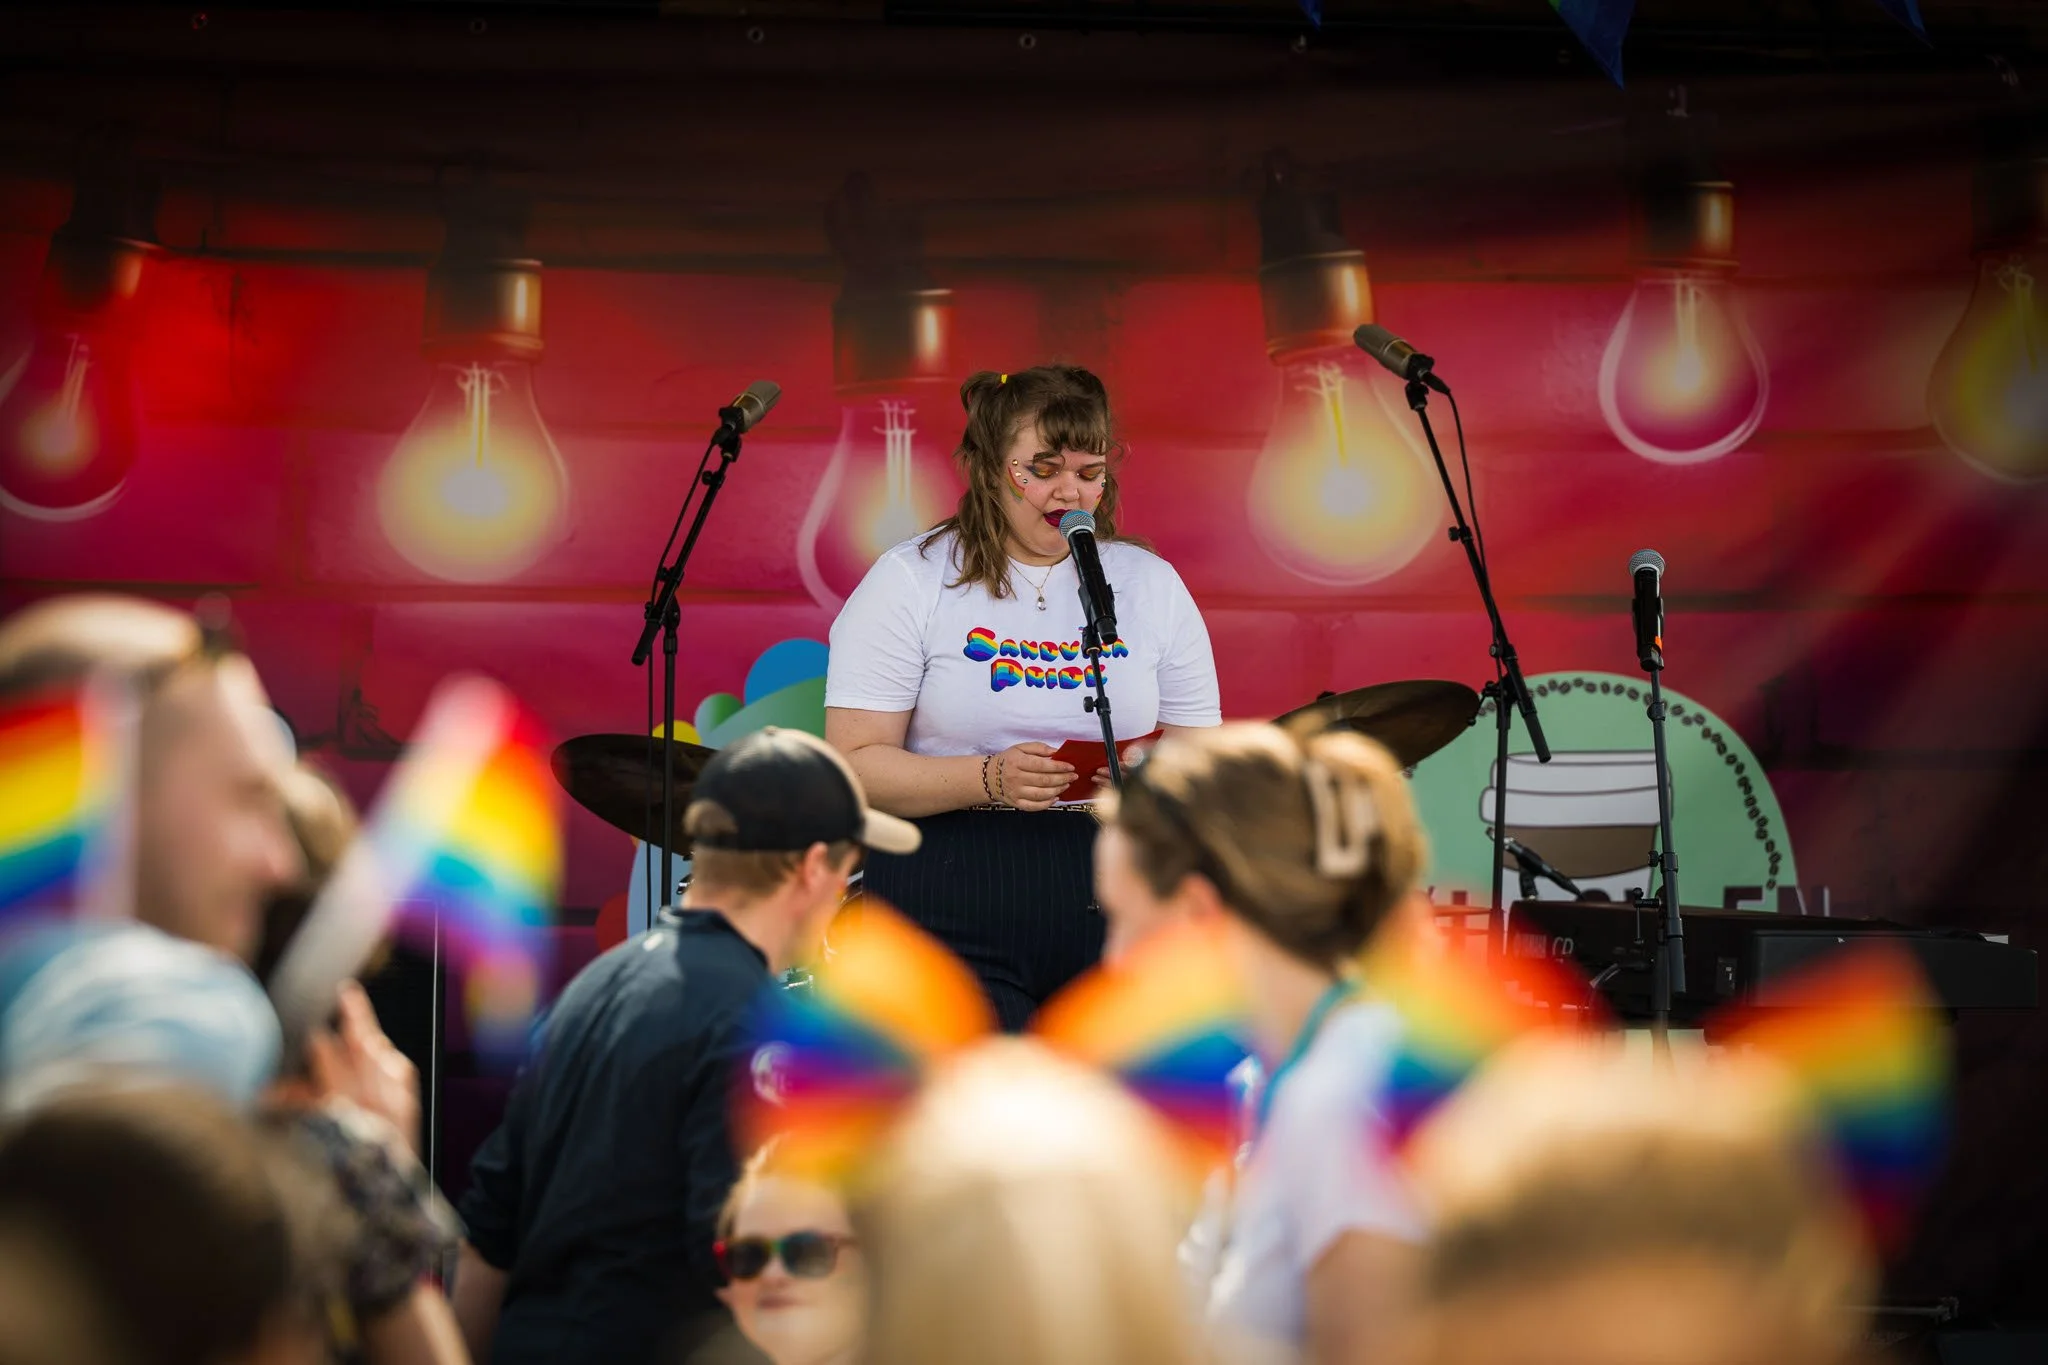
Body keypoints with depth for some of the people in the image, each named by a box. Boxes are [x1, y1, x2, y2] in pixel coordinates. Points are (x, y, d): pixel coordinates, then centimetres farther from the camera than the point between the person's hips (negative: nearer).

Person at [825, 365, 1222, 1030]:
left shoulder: (1152, 585, 11)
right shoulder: (909, 582, 1)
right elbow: (856, 763, -6)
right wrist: (990, 779, -21)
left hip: (1114, 908, 3)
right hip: (951, 918, -3)